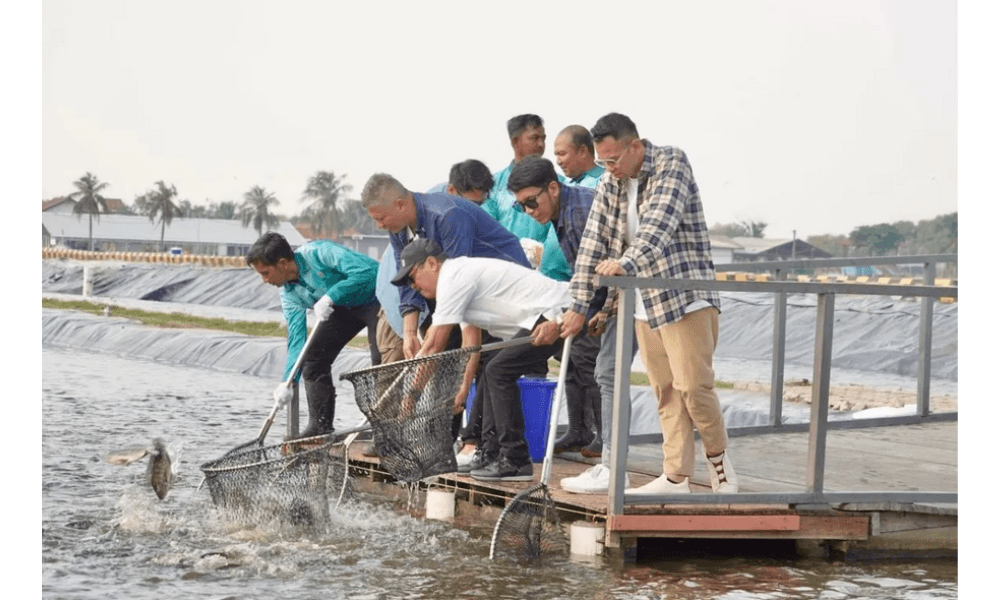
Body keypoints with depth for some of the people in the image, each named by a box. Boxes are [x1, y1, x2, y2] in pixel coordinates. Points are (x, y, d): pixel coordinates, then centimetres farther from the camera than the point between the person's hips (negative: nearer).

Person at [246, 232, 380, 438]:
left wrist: (330, 297, -38)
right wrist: (288, 381, -19)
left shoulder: (318, 253, -30)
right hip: (343, 308, 8)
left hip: (375, 299, -8)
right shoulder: (288, 293, -7)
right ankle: (320, 426, 8)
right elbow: (297, 340, -7)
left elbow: (369, 270, -38)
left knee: (381, 360, -19)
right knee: (313, 358, 1)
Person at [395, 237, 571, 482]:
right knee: (491, 370, 13)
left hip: (554, 316, -11)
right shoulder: (462, 272, 19)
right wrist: (462, 389, 15)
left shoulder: (453, 278, -12)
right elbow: (471, 340, 19)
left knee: (499, 371, -14)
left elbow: (433, 347, -12)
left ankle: (516, 461, -11)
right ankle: (491, 452, 17)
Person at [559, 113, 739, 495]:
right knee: (665, 392, 5)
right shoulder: (609, 184, 9)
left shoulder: (672, 165, -11)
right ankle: (676, 476, 7)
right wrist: (578, 306, 2)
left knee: (693, 386, -10)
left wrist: (627, 263, -43)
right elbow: (593, 243, 7)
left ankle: (719, 461, 9)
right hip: (644, 306, 6)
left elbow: (659, 226, -27)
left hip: (687, 298, -6)